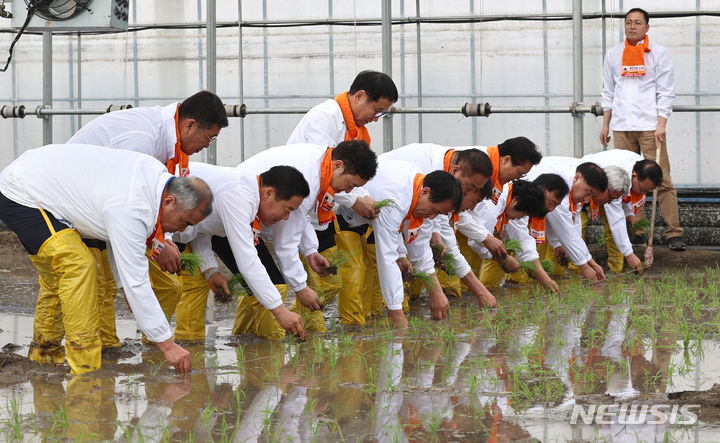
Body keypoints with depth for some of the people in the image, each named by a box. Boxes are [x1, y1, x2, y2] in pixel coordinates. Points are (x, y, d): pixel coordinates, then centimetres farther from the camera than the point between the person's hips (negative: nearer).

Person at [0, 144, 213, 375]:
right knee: (77, 265, -20)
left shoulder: (156, 173, -3)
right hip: (20, 197, -10)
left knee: (57, 275, 19)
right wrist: (168, 345, -27)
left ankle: (44, 351, 34)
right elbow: (135, 282, -29)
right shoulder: (130, 208, -31)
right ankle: (86, 367, -17)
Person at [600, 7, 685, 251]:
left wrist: (661, 125, -10)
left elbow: (665, 92, 0)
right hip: (622, 128, 3)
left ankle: (674, 233, -8)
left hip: (650, 127, -3)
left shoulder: (658, 53, 4)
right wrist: (605, 125, 13)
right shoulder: (613, 54, 14)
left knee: (662, 180, -8)